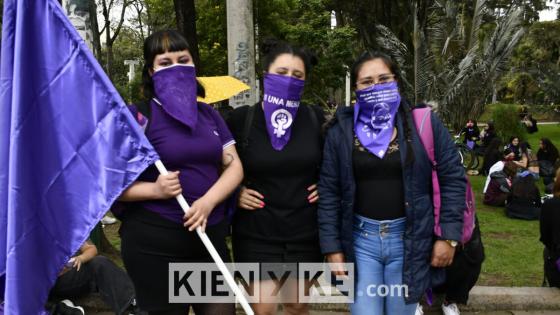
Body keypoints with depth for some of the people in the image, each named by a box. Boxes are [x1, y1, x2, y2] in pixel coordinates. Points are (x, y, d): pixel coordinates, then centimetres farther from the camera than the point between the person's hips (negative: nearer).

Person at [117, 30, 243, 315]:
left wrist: (208, 201, -11)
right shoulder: (138, 116, -7)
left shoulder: (208, 114, 10)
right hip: (154, 244, -5)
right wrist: (155, 189, -25)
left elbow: (234, 166, 6)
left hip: (210, 237, 5)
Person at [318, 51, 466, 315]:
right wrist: (332, 248, -2)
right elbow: (328, 191, 1)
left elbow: (452, 178, -1)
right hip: (360, 239, 0)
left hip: (409, 240, 0)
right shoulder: (341, 130, 0)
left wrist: (449, 236, -5)